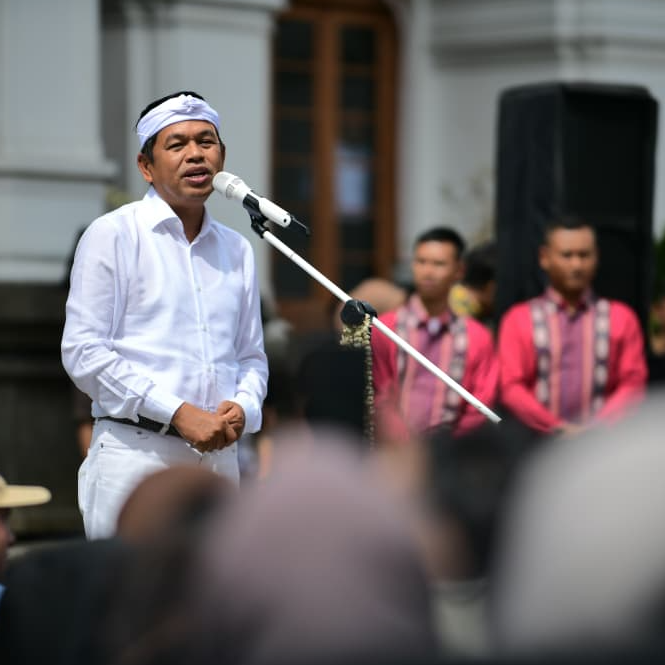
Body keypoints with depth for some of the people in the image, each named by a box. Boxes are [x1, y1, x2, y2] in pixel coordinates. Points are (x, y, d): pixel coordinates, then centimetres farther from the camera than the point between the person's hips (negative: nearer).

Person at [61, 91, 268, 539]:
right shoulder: (113, 235, 1)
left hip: (219, 454, 5)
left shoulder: (237, 250, 19)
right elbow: (84, 353, -7)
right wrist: (179, 413, -13)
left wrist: (243, 407, -1)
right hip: (136, 452, -5)